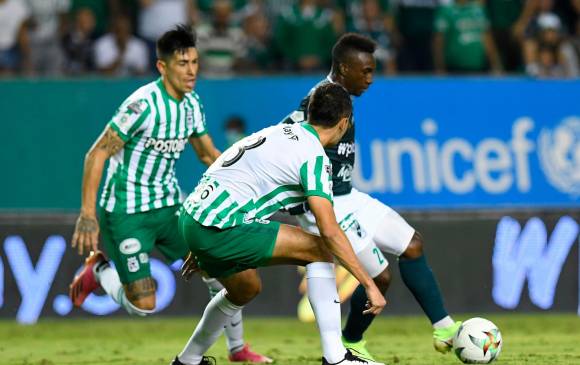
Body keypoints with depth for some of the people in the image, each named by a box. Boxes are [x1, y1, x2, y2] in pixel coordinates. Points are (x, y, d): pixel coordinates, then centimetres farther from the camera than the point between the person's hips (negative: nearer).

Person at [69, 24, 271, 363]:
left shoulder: (192, 104, 2)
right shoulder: (143, 104, -23)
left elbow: (210, 155, 19)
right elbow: (97, 154, -20)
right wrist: (88, 215, -24)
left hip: (169, 204, 7)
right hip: (126, 212, -7)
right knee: (143, 304, -10)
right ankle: (99, 270, 19)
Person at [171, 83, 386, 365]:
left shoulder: (280, 132, 18)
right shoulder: (314, 155, -8)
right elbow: (329, 231, -16)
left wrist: (201, 247, 35)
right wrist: (369, 285, -13)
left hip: (191, 218, 9)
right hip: (220, 228, -9)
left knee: (246, 289, 31)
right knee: (319, 249, -3)